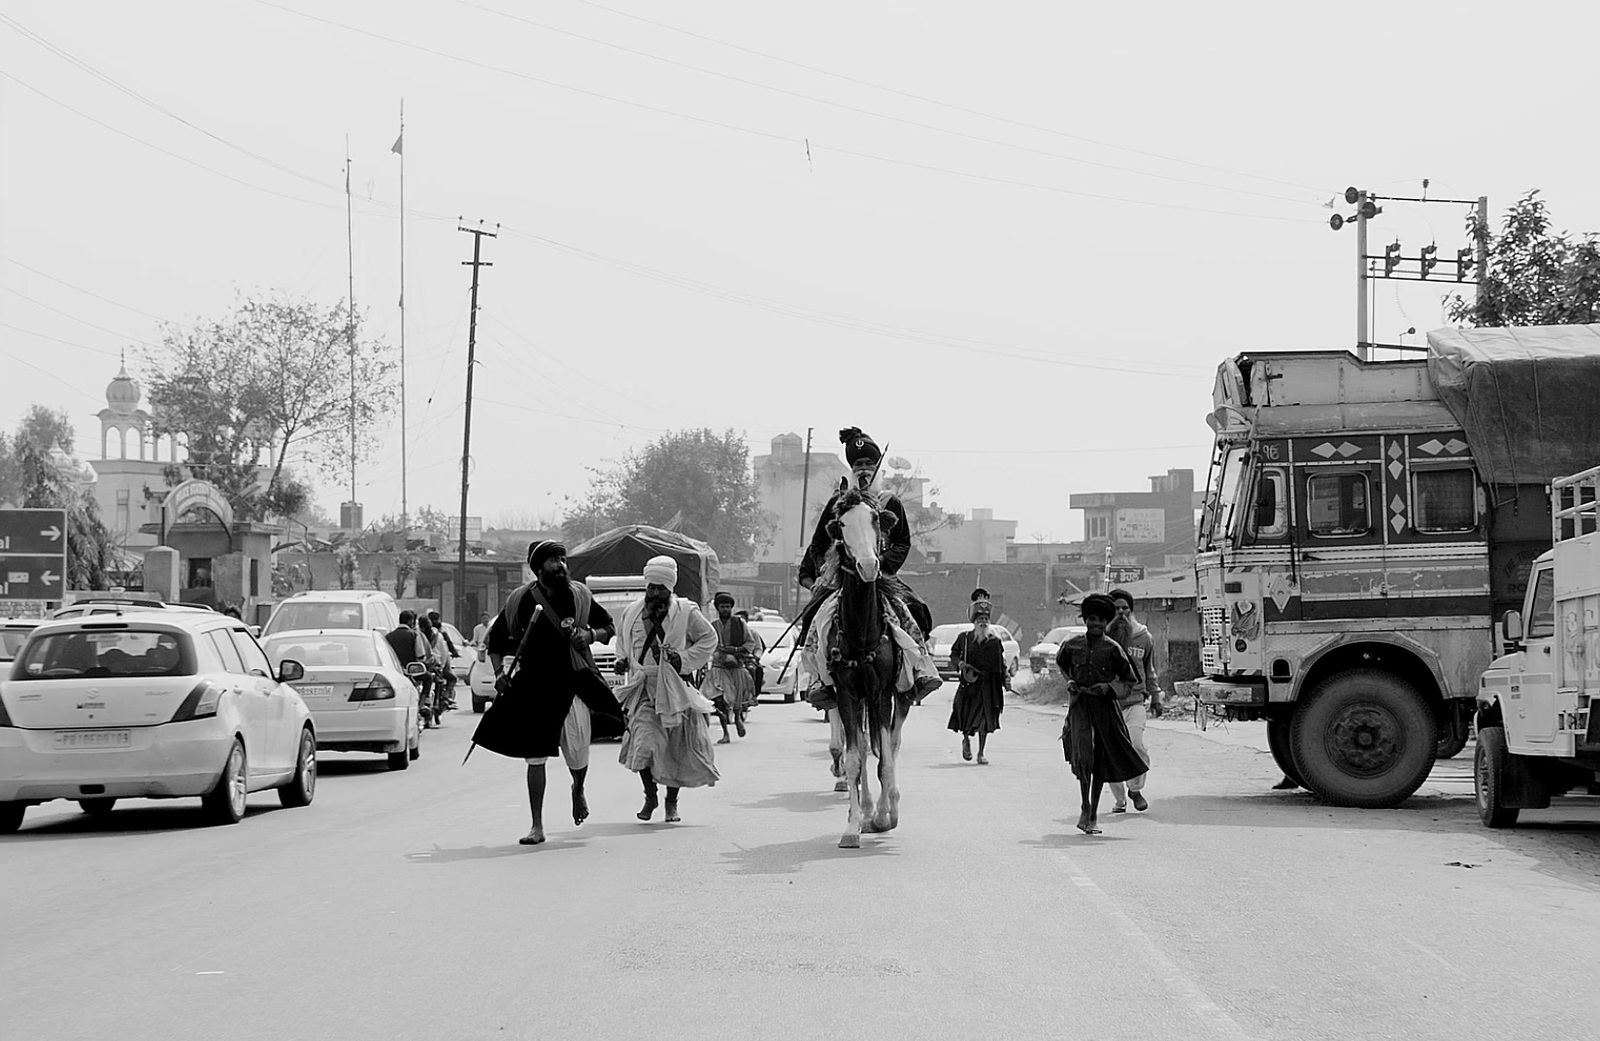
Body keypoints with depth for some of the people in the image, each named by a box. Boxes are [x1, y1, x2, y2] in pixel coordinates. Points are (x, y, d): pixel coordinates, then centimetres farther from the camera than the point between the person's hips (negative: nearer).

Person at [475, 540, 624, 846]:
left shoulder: (579, 596, 1)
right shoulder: (519, 601, -2)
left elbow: (609, 627, 14)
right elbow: (496, 640, 9)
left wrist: (591, 634, -7)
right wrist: (500, 673, -5)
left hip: (572, 685, 1)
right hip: (532, 688, -1)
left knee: (577, 756, 3)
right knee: (535, 758, -3)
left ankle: (578, 789, 40)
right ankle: (537, 827, 4)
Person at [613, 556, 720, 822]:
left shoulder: (685, 612, -2)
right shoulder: (633, 612, 6)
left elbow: (709, 638, 6)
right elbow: (622, 638, 25)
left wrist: (684, 658, -7)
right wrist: (623, 659, 6)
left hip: (675, 690, -1)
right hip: (643, 689, 1)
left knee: (677, 749, 4)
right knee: (645, 744, -15)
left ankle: (672, 802, 21)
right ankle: (650, 796, 4)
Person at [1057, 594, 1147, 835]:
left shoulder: (1112, 649, -2)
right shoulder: (1072, 645, 3)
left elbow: (1126, 679, 7)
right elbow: (1061, 664, 24)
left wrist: (1108, 687, -10)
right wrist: (1069, 682, 6)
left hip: (1105, 706, 0)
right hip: (1079, 706, 0)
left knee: (1101, 762, 5)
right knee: (1083, 756, -18)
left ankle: (1094, 815, 19)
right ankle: (1085, 809, -6)